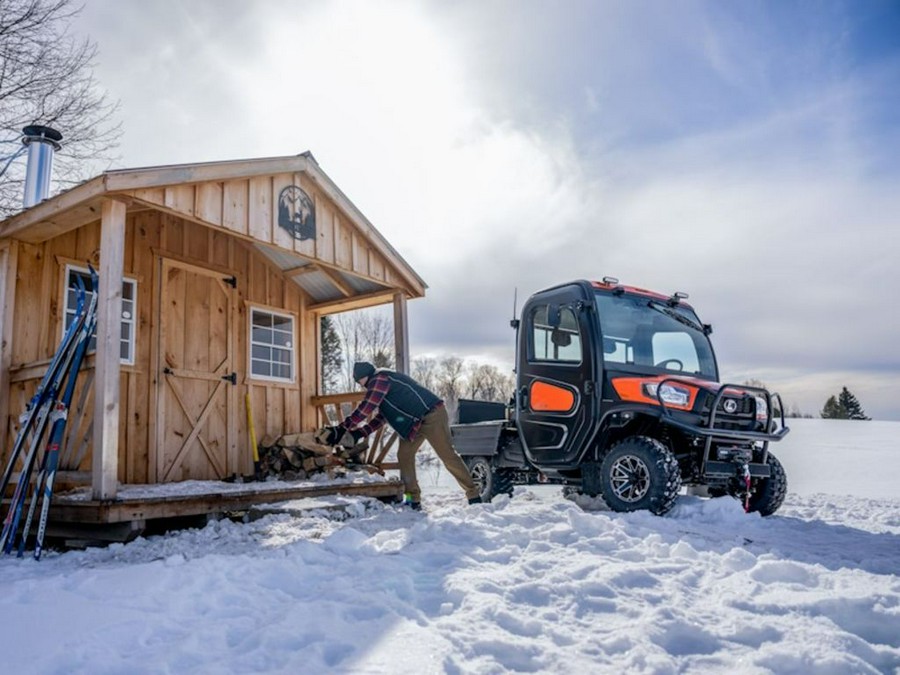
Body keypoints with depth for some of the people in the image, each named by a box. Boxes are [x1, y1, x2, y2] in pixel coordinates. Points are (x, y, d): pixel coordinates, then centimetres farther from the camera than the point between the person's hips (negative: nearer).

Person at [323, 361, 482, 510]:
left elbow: (365, 409, -16)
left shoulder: (380, 379, -10)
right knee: (404, 455, 3)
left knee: (448, 456, -10)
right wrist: (358, 432, 11)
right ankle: (413, 499, 6)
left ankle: (473, 495, -4)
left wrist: (342, 428, -11)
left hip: (432, 415, -11)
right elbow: (380, 417, 20)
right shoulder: (382, 382, 22)